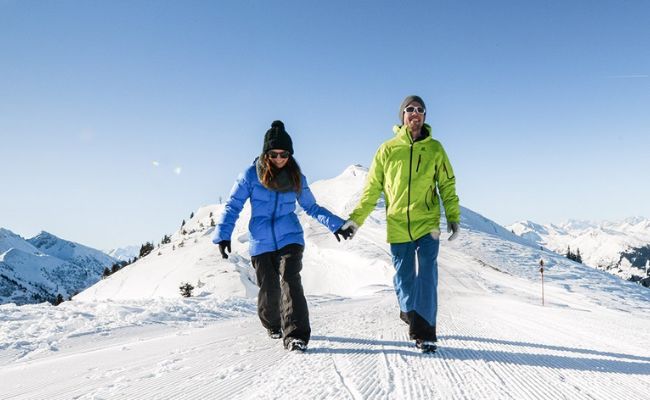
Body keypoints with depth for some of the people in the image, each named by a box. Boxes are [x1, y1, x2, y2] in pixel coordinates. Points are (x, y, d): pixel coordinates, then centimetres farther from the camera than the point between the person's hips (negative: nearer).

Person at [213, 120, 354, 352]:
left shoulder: (297, 178, 3)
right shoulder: (251, 175, -5)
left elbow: (311, 207, 14)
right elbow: (233, 206, -2)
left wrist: (336, 225, 6)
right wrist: (223, 235, -14)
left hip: (290, 238, 1)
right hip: (261, 243, 0)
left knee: (289, 281, -18)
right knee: (269, 289, 3)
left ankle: (296, 335, -18)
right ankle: (272, 325, 33)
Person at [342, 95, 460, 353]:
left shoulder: (434, 148, 7)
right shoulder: (388, 149, 5)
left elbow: (447, 184, 11)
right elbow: (372, 188, 8)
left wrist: (453, 216, 1)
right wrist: (356, 218, 3)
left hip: (428, 224, 0)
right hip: (398, 226, 1)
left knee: (427, 277, -8)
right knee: (404, 278, 9)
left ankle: (424, 333, -1)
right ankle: (410, 312, 35)